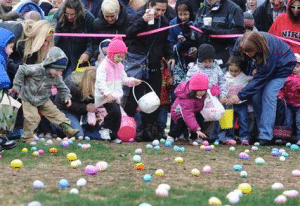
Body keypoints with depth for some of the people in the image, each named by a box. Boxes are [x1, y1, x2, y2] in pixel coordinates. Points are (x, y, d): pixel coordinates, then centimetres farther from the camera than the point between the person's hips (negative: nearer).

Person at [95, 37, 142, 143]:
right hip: (106, 97, -8)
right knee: (115, 111, -25)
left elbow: (124, 79, 25)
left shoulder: (120, 66, 14)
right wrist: (107, 93, -33)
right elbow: (100, 81, -21)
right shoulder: (104, 66, -12)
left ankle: (113, 136, 18)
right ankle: (105, 127, -4)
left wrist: (133, 81, 6)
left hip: (116, 96, 8)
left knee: (117, 116, 6)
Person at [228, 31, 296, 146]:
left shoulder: (270, 50, -40)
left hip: (283, 67, -7)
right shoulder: (240, 43, -25)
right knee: (256, 96, -9)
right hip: (264, 67, 7)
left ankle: (265, 136, -26)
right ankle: (260, 132, -1)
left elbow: (260, 79, -33)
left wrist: (240, 96, -32)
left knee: (269, 95, -22)